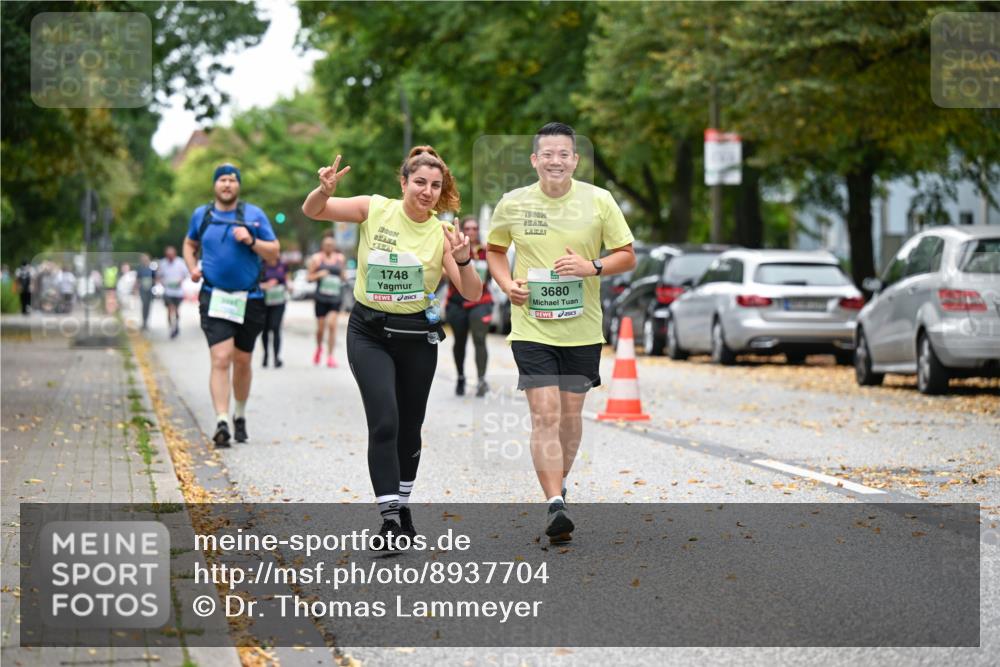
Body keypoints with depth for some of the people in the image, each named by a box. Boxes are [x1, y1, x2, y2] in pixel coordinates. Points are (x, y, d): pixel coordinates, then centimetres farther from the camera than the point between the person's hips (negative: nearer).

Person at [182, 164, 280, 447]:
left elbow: (274, 253, 2)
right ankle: (222, 422, -22)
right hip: (214, 297, -1)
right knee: (221, 360, -16)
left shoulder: (254, 215, 2)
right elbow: (190, 244, 25)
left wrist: (252, 241, -15)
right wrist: (193, 267, 6)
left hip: (249, 299, 1)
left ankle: (240, 415, 33)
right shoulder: (201, 215, 7)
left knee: (242, 361, 12)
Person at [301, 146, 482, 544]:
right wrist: (325, 190, -25)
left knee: (410, 426, 12)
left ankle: (402, 506, 32)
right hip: (369, 332, -2)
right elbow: (312, 211, -4)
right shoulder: (375, 209, -7)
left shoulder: (441, 233, -5)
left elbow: (472, 294, -7)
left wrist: (463, 260, -26)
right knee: (384, 422, -16)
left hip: (417, 335, 2)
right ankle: (390, 518, -14)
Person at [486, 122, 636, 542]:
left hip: (582, 329, 1)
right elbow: (495, 249, 15)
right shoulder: (512, 204, -2)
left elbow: (627, 255, 2)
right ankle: (555, 506, -16)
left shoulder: (598, 201, -4)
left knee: (570, 413, 11)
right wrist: (507, 284, -4)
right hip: (531, 328, -1)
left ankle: (559, 482, 35)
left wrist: (593, 267, -17)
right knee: (545, 414, -12)